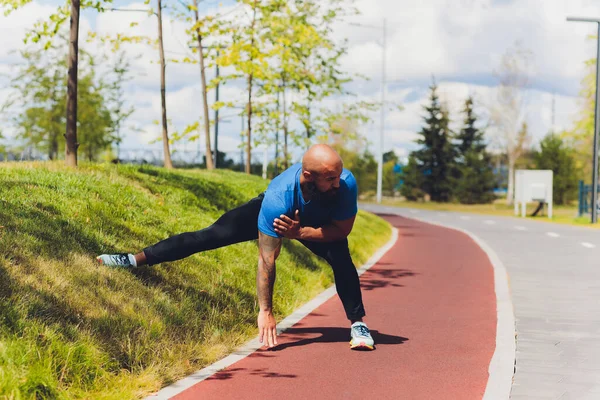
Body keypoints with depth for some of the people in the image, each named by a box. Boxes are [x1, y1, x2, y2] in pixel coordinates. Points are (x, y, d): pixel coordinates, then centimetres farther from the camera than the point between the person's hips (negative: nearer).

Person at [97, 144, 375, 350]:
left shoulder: (345, 184, -41)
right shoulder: (277, 198, -44)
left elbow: (343, 229, -25)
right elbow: (267, 259, -38)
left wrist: (300, 232, -40)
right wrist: (265, 311, -37)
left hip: (320, 223, 1)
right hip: (278, 215, -1)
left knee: (341, 258, -27)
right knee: (210, 236, -7)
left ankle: (358, 324, -13)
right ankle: (136, 260, 0)